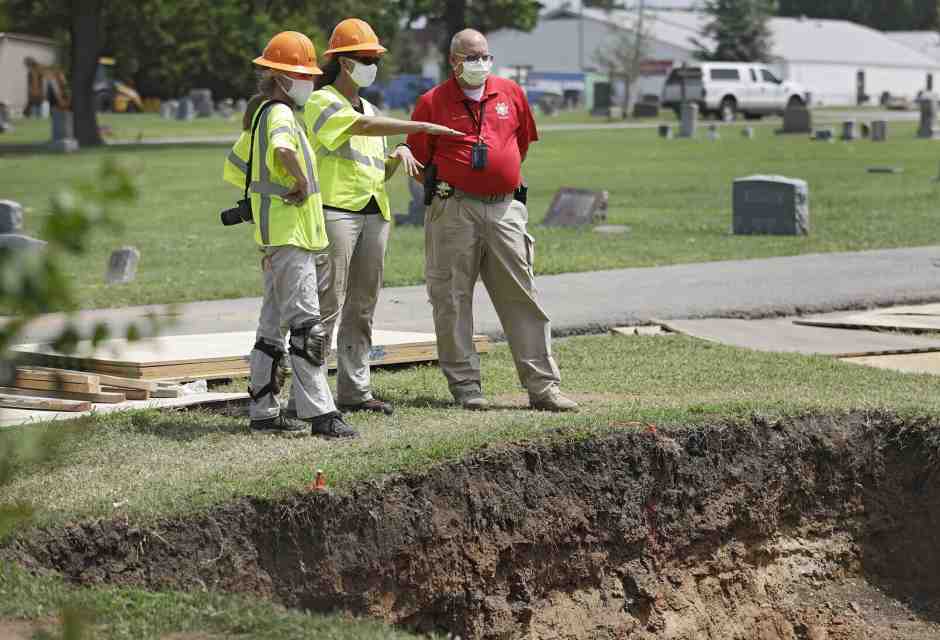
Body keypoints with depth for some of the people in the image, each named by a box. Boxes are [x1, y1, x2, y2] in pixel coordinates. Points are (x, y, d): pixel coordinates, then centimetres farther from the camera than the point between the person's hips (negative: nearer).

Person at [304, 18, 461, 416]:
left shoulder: (368, 108, 22)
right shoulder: (322, 102, -3)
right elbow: (363, 127, -21)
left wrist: (399, 156, 1)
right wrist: (422, 127, -25)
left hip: (373, 212, 8)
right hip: (335, 209, -8)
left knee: (362, 307, 7)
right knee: (328, 304, -11)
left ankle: (354, 390, 11)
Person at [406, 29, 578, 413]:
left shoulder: (511, 94, 9)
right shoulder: (433, 102, 0)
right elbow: (417, 160, 5)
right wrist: (445, 190, 5)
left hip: (505, 208, 2)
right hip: (454, 211, -2)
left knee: (522, 298, 1)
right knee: (453, 300, 1)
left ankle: (542, 386, 2)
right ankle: (464, 385, 8)